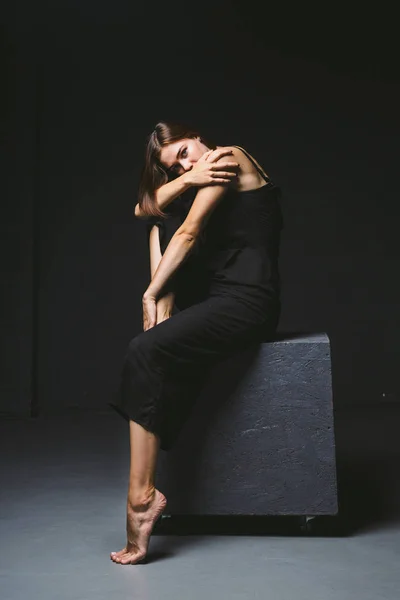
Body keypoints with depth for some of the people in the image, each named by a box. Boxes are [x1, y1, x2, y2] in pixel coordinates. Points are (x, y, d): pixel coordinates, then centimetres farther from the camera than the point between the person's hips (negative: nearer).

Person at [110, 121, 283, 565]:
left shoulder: (228, 156, -3)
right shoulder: (199, 177, 23)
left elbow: (189, 232, -7)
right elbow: (144, 208, 12)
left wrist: (151, 294, -5)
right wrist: (186, 180, -4)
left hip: (248, 302, -10)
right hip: (217, 293, 10)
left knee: (145, 351, -23)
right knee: (161, 221, 11)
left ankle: (142, 496, -21)